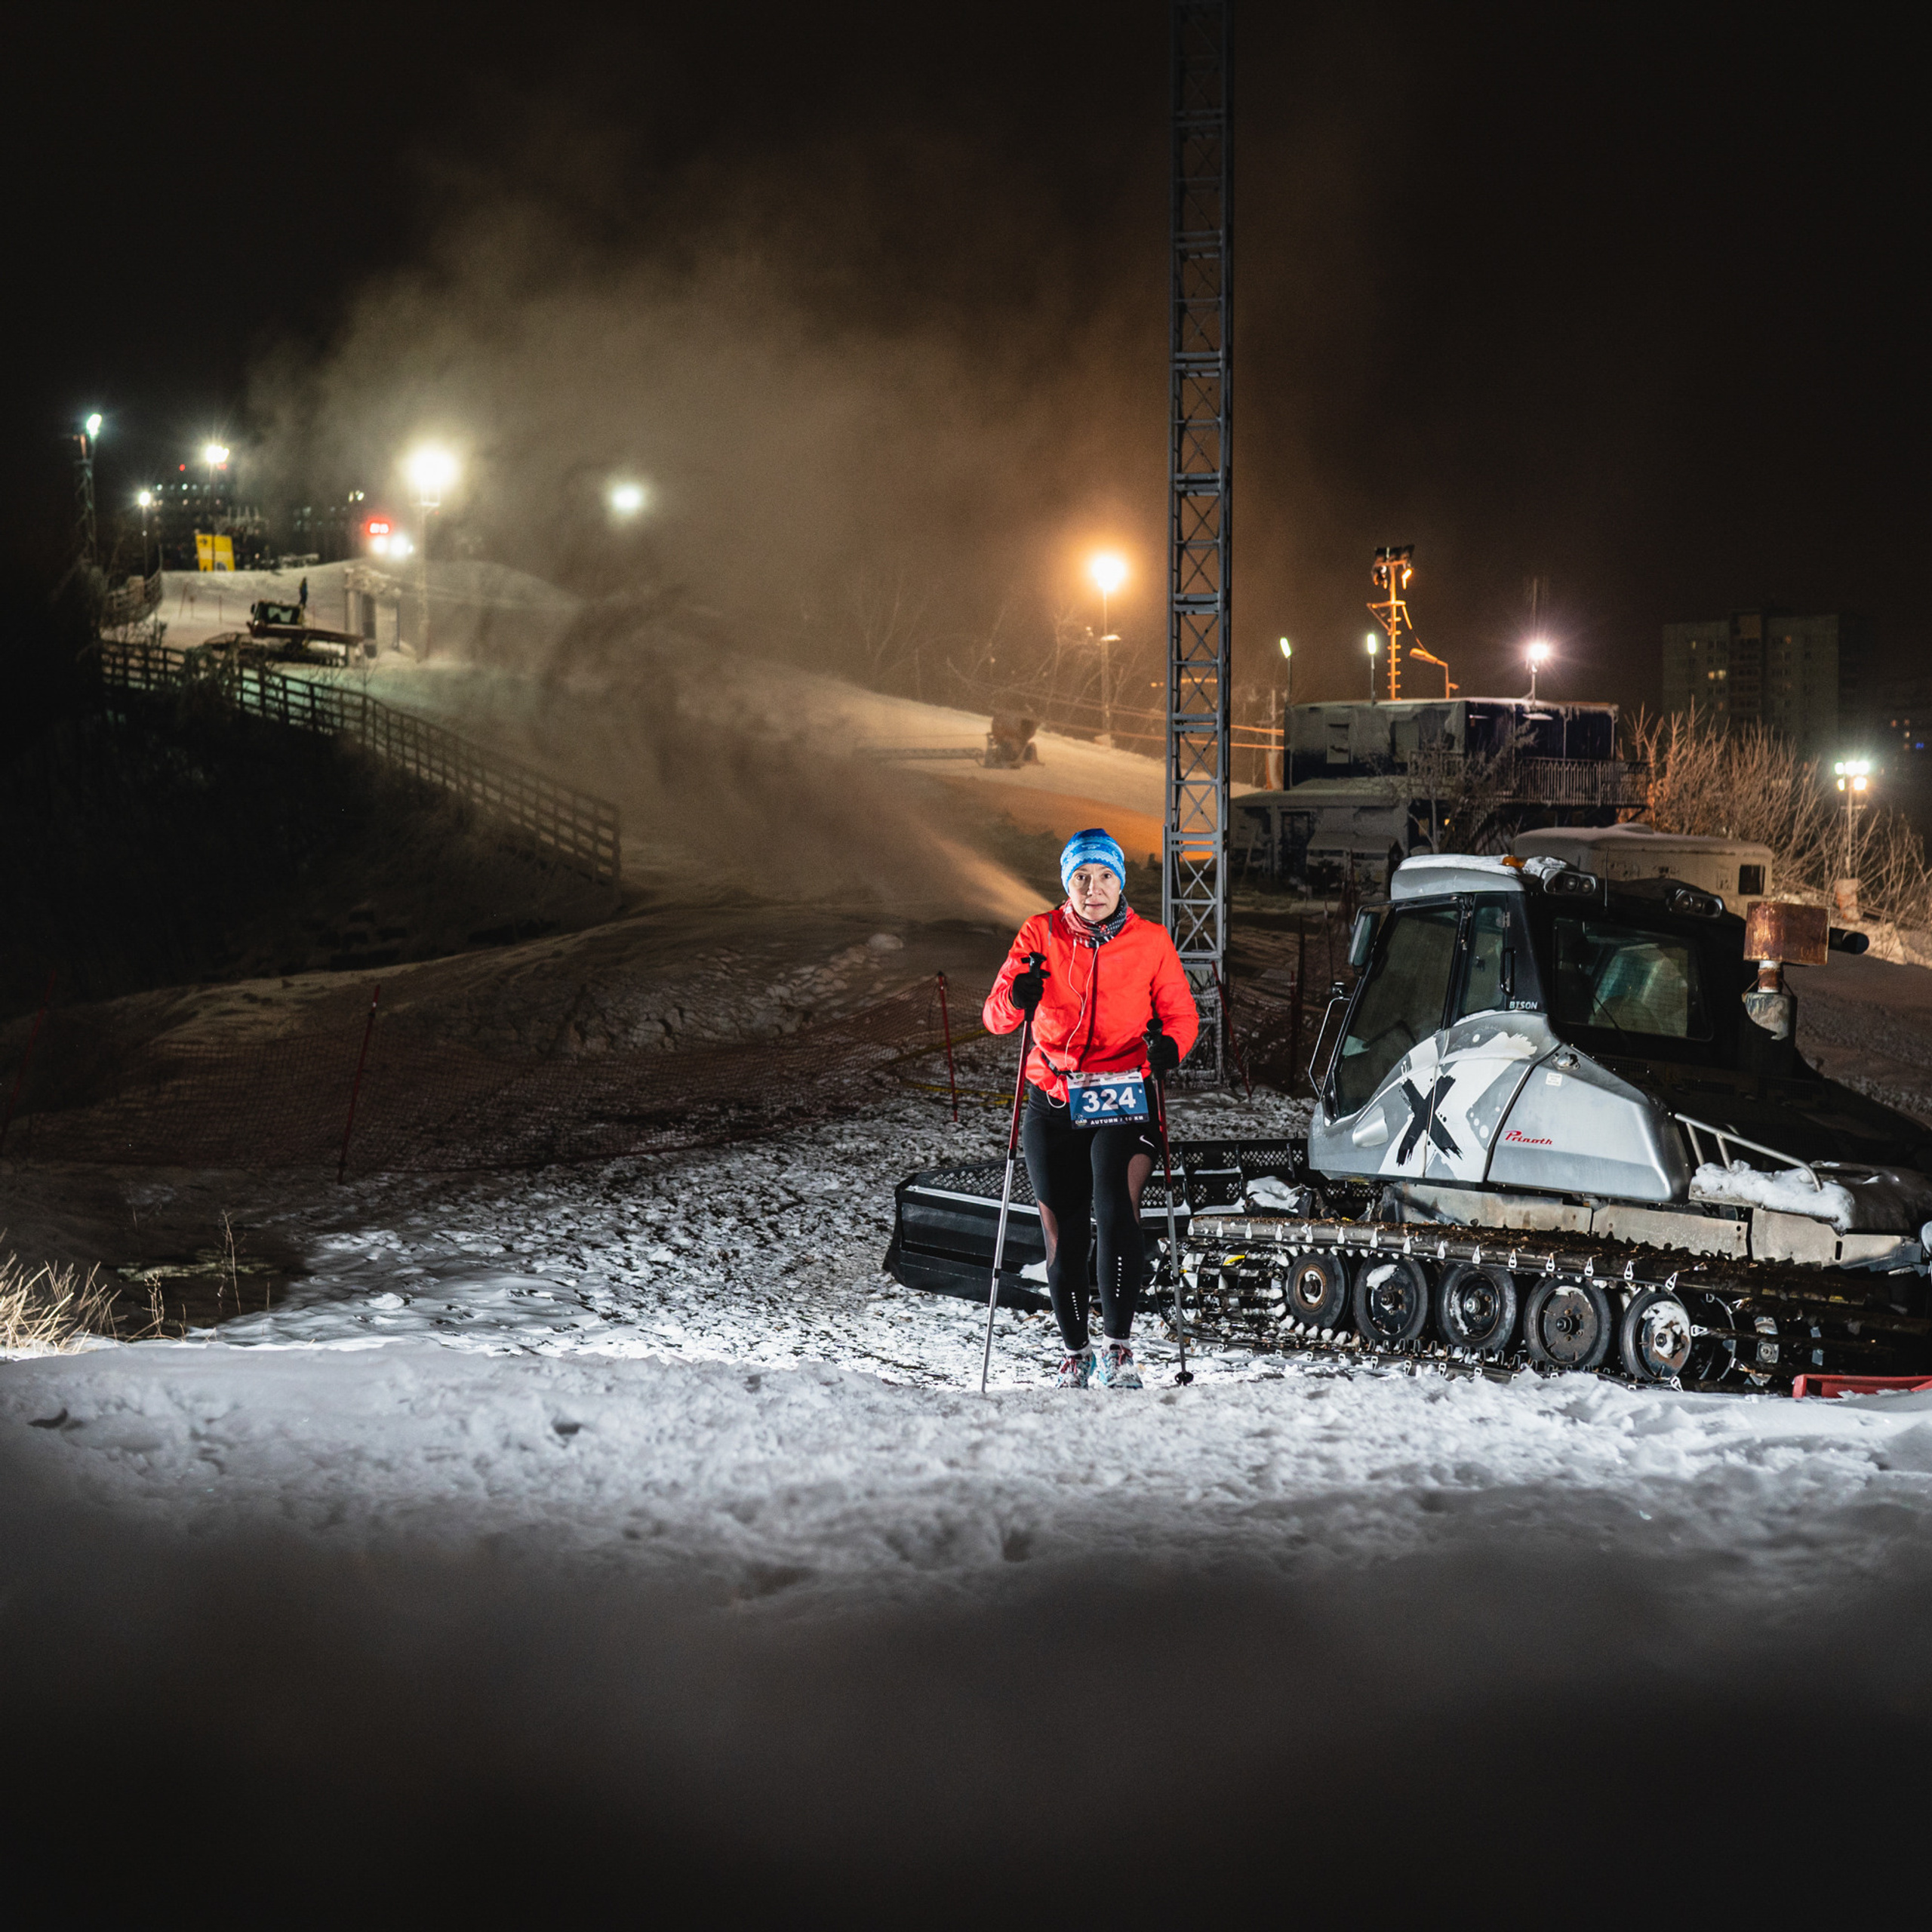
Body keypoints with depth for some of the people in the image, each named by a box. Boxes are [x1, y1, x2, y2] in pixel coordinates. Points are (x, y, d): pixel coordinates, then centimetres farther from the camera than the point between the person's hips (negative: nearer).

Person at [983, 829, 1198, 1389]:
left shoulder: (1150, 941, 2)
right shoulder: (1041, 935, 3)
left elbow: (1181, 1013, 6)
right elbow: (995, 1016, -2)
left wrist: (1170, 1044, -17)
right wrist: (1017, 997, -26)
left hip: (1123, 1100, -2)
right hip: (1053, 1104, 2)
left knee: (1116, 1210, -23)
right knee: (1062, 1233, 4)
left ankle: (1116, 1345, -16)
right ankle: (1075, 1351, 23)